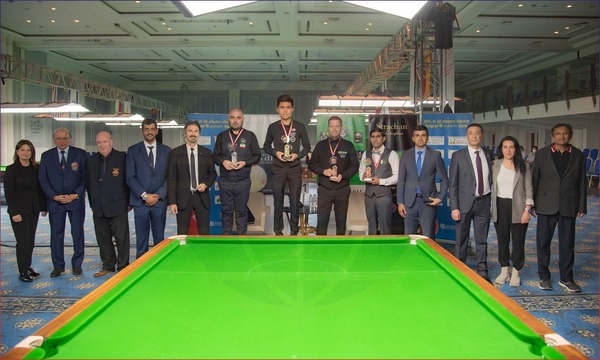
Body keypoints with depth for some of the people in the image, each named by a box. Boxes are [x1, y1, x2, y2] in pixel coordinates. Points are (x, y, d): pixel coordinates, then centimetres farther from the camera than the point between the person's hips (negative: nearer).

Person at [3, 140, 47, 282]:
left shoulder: (36, 168, 5)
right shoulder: (11, 169, -7)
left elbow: (40, 189, 9)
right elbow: (8, 193, -9)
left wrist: (43, 207, 6)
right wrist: (14, 212, -14)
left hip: (33, 210, 4)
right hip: (19, 210, -4)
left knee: (31, 241, 9)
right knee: (23, 241, -3)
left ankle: (28, 267, 23)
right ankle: (23, 272, 8)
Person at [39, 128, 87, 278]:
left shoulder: (80, 154, 1)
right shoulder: (46, 156, 5)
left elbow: (85, 177, -1)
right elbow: (43, 180, 3)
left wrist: (76, 195, -10)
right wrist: (55, 196, -8)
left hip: (76, 200, -1)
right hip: (55, 201, 1)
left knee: (77, 233, 3)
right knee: (56, 235, 5)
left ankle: (77, 264, 16)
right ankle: (58, 266, 17)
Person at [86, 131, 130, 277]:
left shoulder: (122, 157, -5)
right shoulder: (91, 160, 10)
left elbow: (129, 180, -5)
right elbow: (89, 183, 13)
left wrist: (128, 202, -5)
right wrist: (93, 203, 10)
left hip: (117, 206, -5)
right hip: (98, 208, 5)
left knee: (121, 239, 1)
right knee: (103, 239, 13)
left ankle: (123, 267, 13)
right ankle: (108, 266, 26)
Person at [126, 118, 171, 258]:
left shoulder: (166, 151, 7)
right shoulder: (133, 150, 4)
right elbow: (130, 177, -1)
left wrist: (159, 195, -6)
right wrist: (144, 195, -9)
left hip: (159, 200, 1)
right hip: (140, 201, -1)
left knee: (159, 238, 5)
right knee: (141, 238, 3)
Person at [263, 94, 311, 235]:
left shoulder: (300, 127, 0)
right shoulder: (273, 127, 0)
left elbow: (307, 146, 7)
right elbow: (266, 146, 9)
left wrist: (298, 155, -11)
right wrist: (275, 153, -10)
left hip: (295, 168, 0)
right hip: (278, 168, 0)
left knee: (295, 201, 3)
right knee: (278, 201, 6)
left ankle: (294, 231, 13)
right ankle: (278, 231, 16)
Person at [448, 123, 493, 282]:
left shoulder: (488, 155, 8)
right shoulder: (458, 156, -3)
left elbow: (491, 179, 14)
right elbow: (452, 184, -5)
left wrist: (491, 201, 3)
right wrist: (454, 207, -10)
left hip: (484, 202, 3)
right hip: (465, 202, -3)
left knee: (482, 240, 9)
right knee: (462, 240, 5)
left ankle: (482, 272, 18)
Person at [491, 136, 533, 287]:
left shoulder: (523, 166, -1)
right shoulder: (495, 165, 5)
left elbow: (529, 189, -2)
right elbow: (492, 187, 7)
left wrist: (527, 210, -9)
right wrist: (492, 208, 3)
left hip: (517, 207, -2)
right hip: (500, 207, 2)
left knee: (518, 241, 4)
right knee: (502, 240, 9)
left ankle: (516, 272, 19)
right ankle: (504, 271, 23)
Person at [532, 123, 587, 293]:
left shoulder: (578, 155, 5)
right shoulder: (542, 154, 1)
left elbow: (582, 182, 6)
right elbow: (535, 179, 2)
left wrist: (582, 206, 3)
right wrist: (532, 204, 0)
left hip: (569, 206, 1)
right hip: (546, 205, -1)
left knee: (567, 244, 7)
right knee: (543, 242, 5)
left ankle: (566, 278, 20)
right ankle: (544, 277, 18)